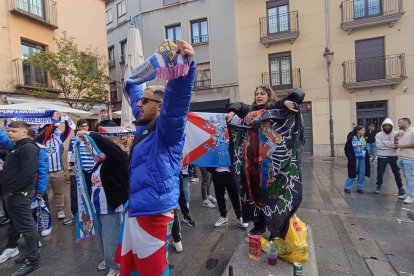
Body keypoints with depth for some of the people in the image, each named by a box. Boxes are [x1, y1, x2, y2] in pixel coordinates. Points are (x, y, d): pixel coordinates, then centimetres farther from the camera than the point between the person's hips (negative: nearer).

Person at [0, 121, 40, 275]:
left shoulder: (28, 148, -16)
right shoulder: (16, 147, 17)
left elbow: (28, 172, -26)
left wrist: (13, 190, -21)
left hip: (20, 193, -10)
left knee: (26, 225, -4)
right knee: (14, 221, 25)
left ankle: (32, 260, 5)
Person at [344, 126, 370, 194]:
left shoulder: (363, 138, 9)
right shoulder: (351, 138, -10)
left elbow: (365, 148, 18)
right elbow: (346, 148, -9)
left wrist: (367, 155, 7)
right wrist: (350, 156, -15)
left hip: (362, 158, 6)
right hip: (354, 158, -6)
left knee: (362, 174, 8)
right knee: (352, 173, -2)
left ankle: (360, 188, 21)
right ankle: (347, 187, 9)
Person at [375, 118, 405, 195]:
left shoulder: (396, 134, -1)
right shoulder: (379, 135, -4)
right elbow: (379, 145, -15)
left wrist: (384, 142, -19)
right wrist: (392, 144, -18)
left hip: (393, 156, 1)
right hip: (382, 157, -1)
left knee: (397, 173, 10)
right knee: (380, 172, 5)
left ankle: (400, 188, 24)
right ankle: (378, 186, 20)